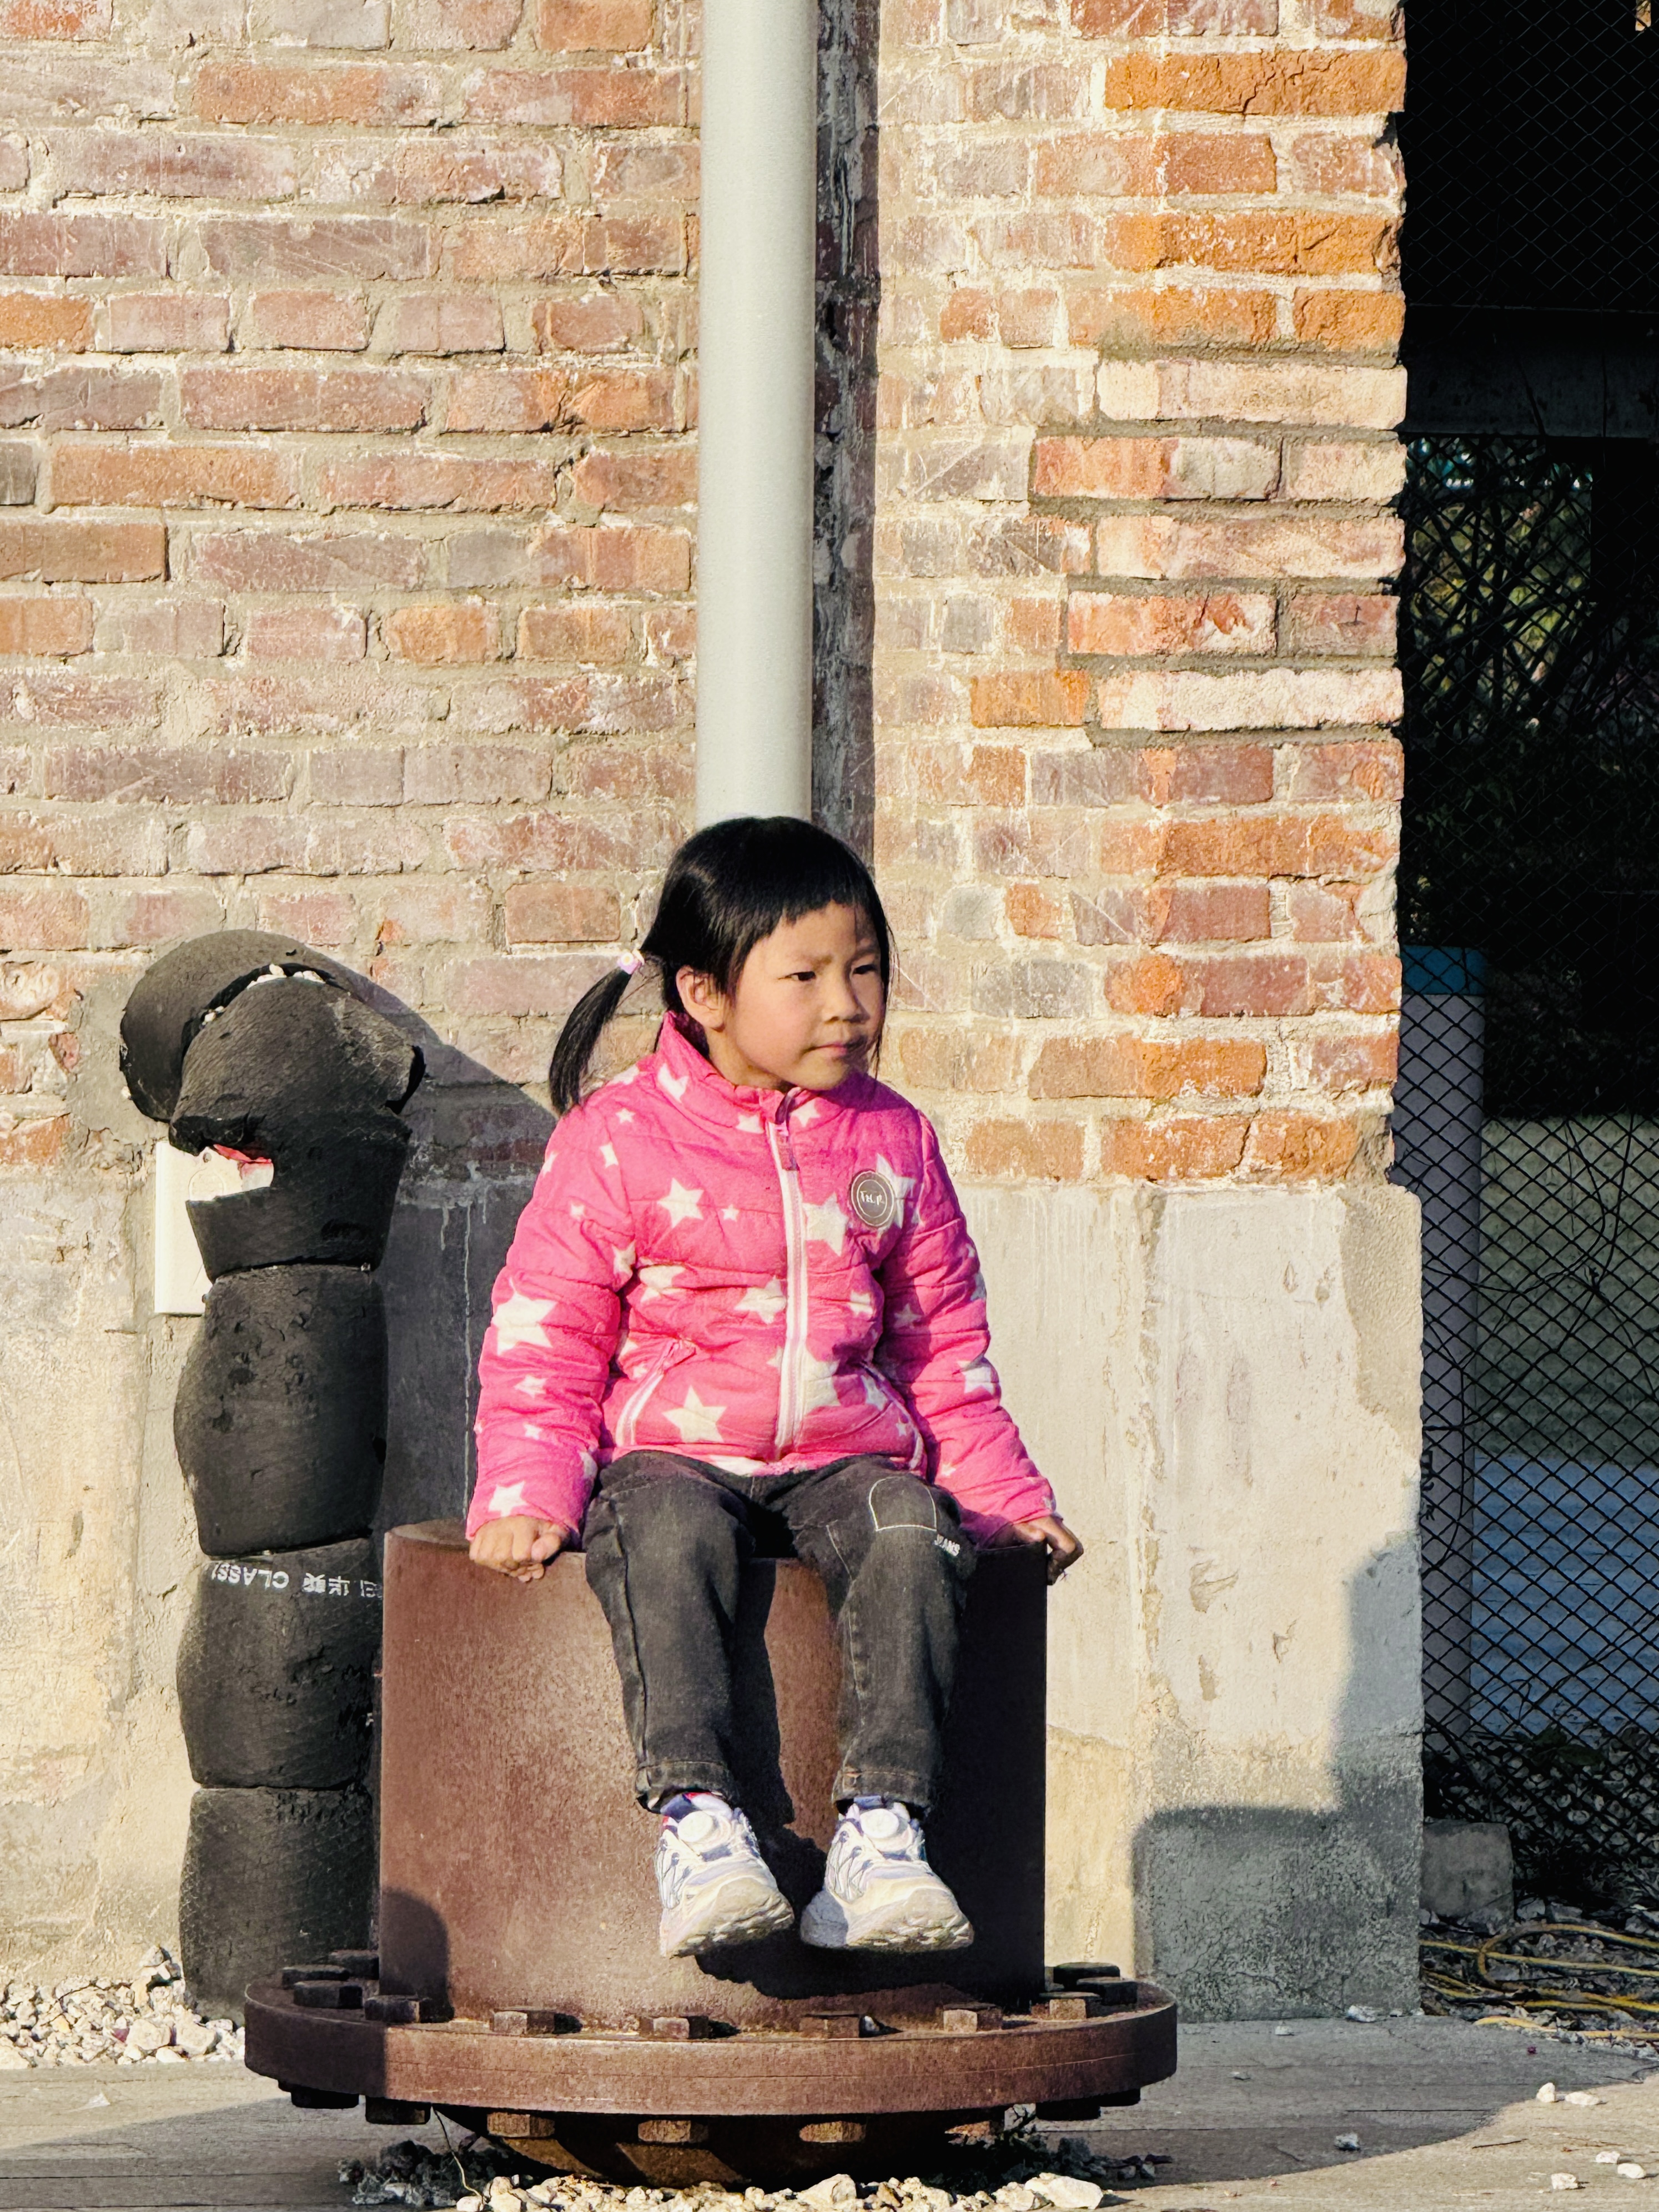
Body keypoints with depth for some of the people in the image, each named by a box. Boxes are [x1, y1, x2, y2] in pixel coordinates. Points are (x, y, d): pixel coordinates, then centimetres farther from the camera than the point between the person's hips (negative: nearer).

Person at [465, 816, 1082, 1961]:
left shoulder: (894, 1142, 12)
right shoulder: (616, 1141, 0)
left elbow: (944, 1346, 20)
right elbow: (542, 1347, 2)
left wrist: (1014, 1497, 11)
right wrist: (526, 1496, -12)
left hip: (845, 1453, 3)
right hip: (667, 1451, -3)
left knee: (909, 1534, -31)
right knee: (669, 1537, -37)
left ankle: (882, 1830, -37)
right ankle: (695, 1816, -45)